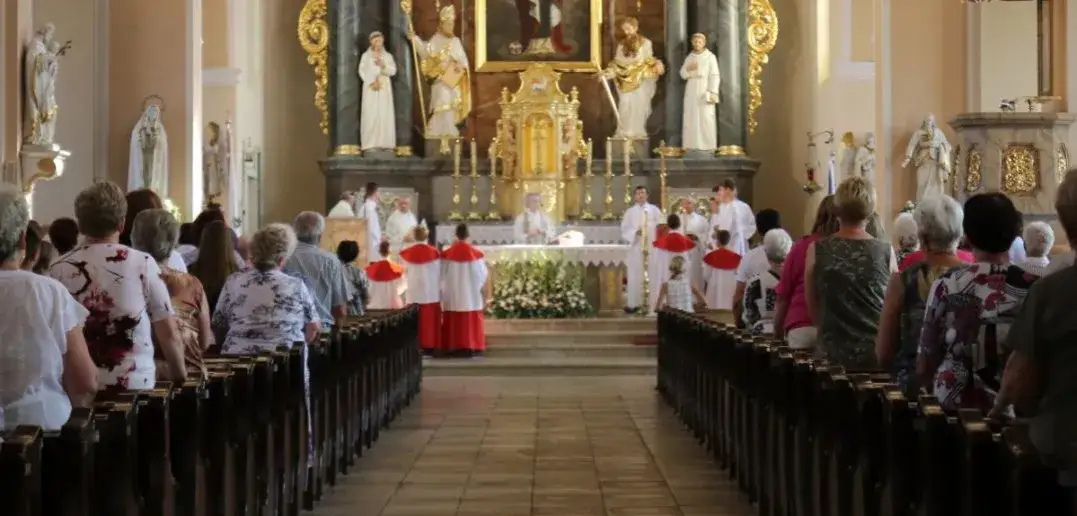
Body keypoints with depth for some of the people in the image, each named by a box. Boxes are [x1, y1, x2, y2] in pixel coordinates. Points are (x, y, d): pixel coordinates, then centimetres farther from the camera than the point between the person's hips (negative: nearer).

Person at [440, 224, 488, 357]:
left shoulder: (448, 253, -7)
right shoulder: (475, 253, -9)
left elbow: (443, 274, -1)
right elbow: (482, 273, -2)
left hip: (453, 293, 1)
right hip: (471, 293, -1)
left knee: (454, 319, 8)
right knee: (472, 319, 6)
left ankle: (455, 347, 8)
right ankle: (472, 346, 4)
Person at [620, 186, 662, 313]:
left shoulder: (654, 210, 9)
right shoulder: (630, 212, 10)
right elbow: (624, 230, 4)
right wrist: (635, 232, -14)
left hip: (652, 247, 0)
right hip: (636, 248, 0)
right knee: (635, 277, -3)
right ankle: (634, 303, -2)